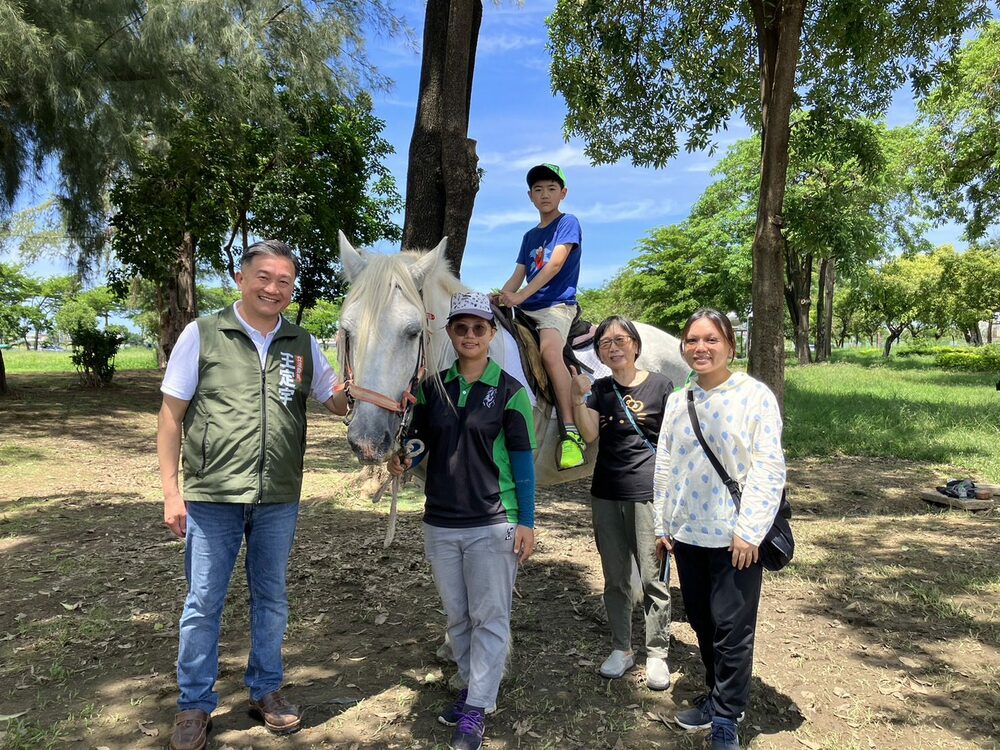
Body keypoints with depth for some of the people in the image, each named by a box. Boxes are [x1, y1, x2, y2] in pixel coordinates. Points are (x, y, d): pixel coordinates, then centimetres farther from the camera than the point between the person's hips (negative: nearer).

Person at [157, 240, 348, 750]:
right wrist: (170, 491, -6)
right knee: (203, 602, 8)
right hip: (212, 497, -2)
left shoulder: (303, 345, 6)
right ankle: (195, 704, 28)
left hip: (279, 499, 3)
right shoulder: (202, 334, -2)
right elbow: (171, 415, -1)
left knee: (271, 598, 15)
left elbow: (340, 403, 12)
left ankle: (265, 690, 34)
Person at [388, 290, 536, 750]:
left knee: (489, 618, 6)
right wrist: (402, 461, -13)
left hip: (493, 524, -4)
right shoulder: (431, 385, 3)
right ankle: (473, 687, 37)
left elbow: (523, 460, -5)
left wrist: (527, 522, -6)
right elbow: (419, 442, 10)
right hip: (439, 523, 4)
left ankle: (477, 708, 20)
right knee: (457, 617, 17)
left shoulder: (510, 390, -6)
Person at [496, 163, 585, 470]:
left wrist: (521, 295, -20)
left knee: (550, 351, -35)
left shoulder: (568, 223, 3)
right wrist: (498, 299, -2)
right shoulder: (530, 236, 23)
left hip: (557, 304, -8)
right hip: (526, 309, 8)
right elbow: (517, 276, 17)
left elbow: (555, 264, -12)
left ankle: (571, 433, -36)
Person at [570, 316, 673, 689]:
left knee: (652, 577, 3)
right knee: (615, 578, 14)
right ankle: (621, 649, 29)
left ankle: (656, 653, 20)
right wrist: (579, 399, -27)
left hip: (648, 494, -3)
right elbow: (590, 434, -12)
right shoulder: (598, 389, 5)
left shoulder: (660, 386, -3)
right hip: (606, 495, 4)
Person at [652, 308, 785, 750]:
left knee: (732, 627, 3)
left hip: (734, 535, -5)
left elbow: (769, 468, -11)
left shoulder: (755, 396, -8)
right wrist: (662, 524, 11)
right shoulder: (677, 402, 8)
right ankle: (717, 696, 34)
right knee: (701, 621, 15)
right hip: (687, 533, 5)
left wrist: (749, 531, -15)